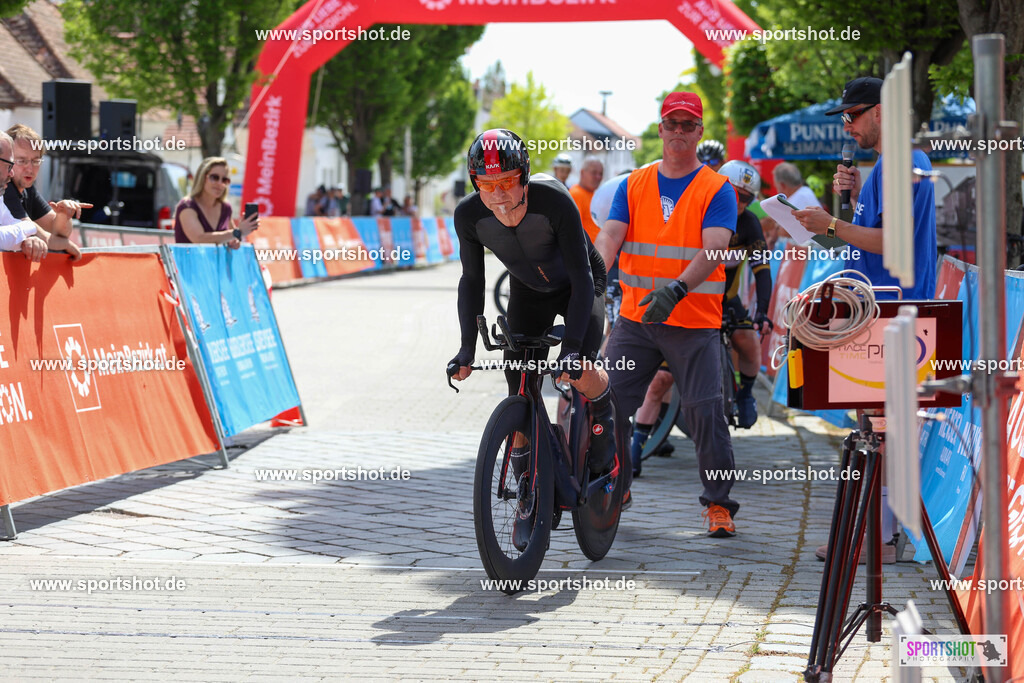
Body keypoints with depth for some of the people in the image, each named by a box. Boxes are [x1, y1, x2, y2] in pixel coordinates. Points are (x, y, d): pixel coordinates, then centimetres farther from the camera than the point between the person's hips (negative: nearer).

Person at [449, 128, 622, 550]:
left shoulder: (555, 202, -36)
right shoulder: (469, 215, -25)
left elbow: (582, 276, -33)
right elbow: (472, 281, -10)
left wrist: (572, 346, -41)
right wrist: (467, 346, -20)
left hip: (578, 286, -3)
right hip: (529, 292, 3)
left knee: (581, 371, -27)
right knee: (519, 399, -6)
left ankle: (604, 422, 7)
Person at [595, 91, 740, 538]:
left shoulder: (716, 189, 0)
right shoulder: (633, 186, 10)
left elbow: (714, 249, -13)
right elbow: (610, 236, -2)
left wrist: (676, 289, -31)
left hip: (695, 323, -3)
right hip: (635, 318, 3)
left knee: (705, 411, -7)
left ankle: (719, 504, 6)